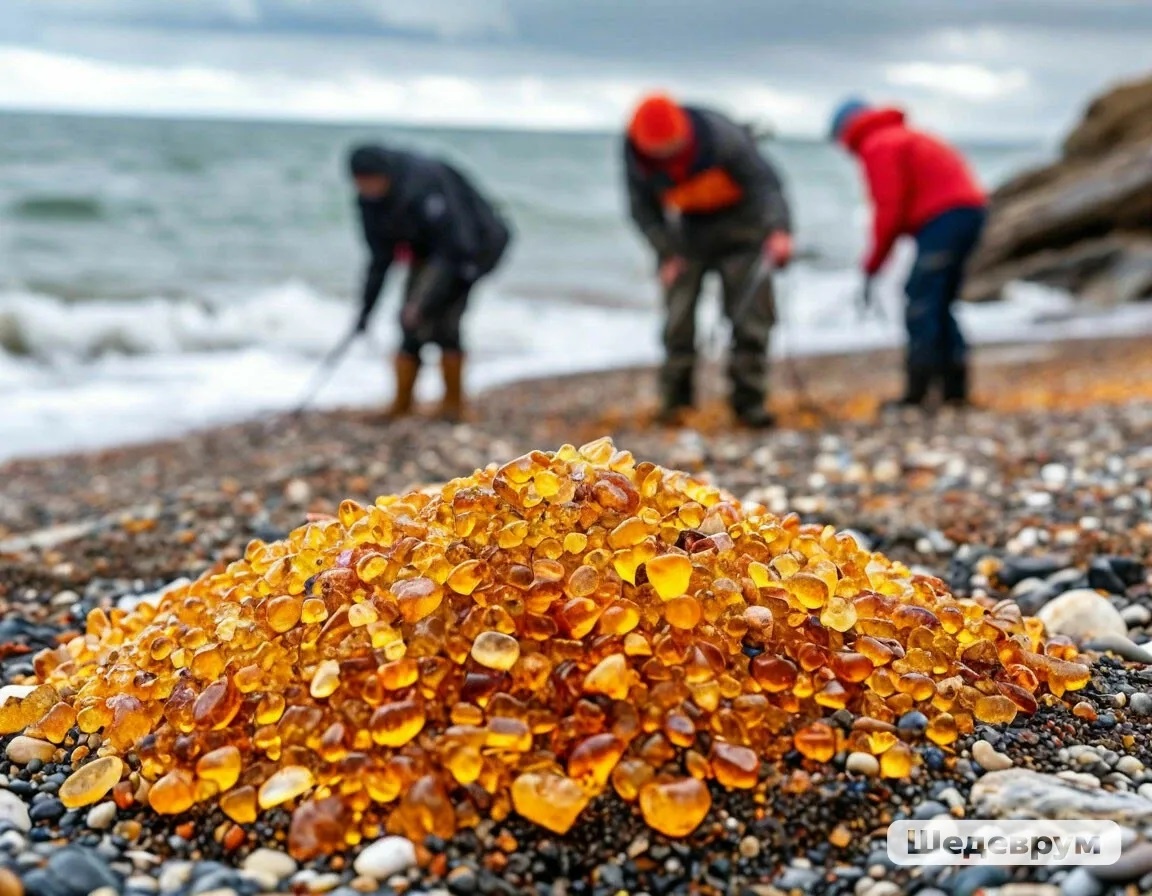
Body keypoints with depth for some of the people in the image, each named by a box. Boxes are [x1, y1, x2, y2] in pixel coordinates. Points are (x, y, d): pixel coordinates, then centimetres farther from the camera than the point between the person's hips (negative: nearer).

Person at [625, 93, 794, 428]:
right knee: (678, 315, -4)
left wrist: (779, 230, -40)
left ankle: (748, 400, -1)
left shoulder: (720, 134, -28)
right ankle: (675, 399, 8)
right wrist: (666, 254, -13)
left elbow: (763, 179, -26)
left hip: (738, 221, -2)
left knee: (751, 312, -7)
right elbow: (643, 209, -3)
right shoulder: (635, 156, -17)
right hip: (686, 230, 3)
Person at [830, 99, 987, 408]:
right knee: (939, 305, 14)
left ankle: (917, 392, -12)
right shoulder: (905, 137, 28)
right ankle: (955, 388, 14)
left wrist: (870, 268, -2)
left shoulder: (877, 146, -1)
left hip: (944, 217, -9)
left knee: (921, 304, -9)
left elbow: (889, 209, -10)